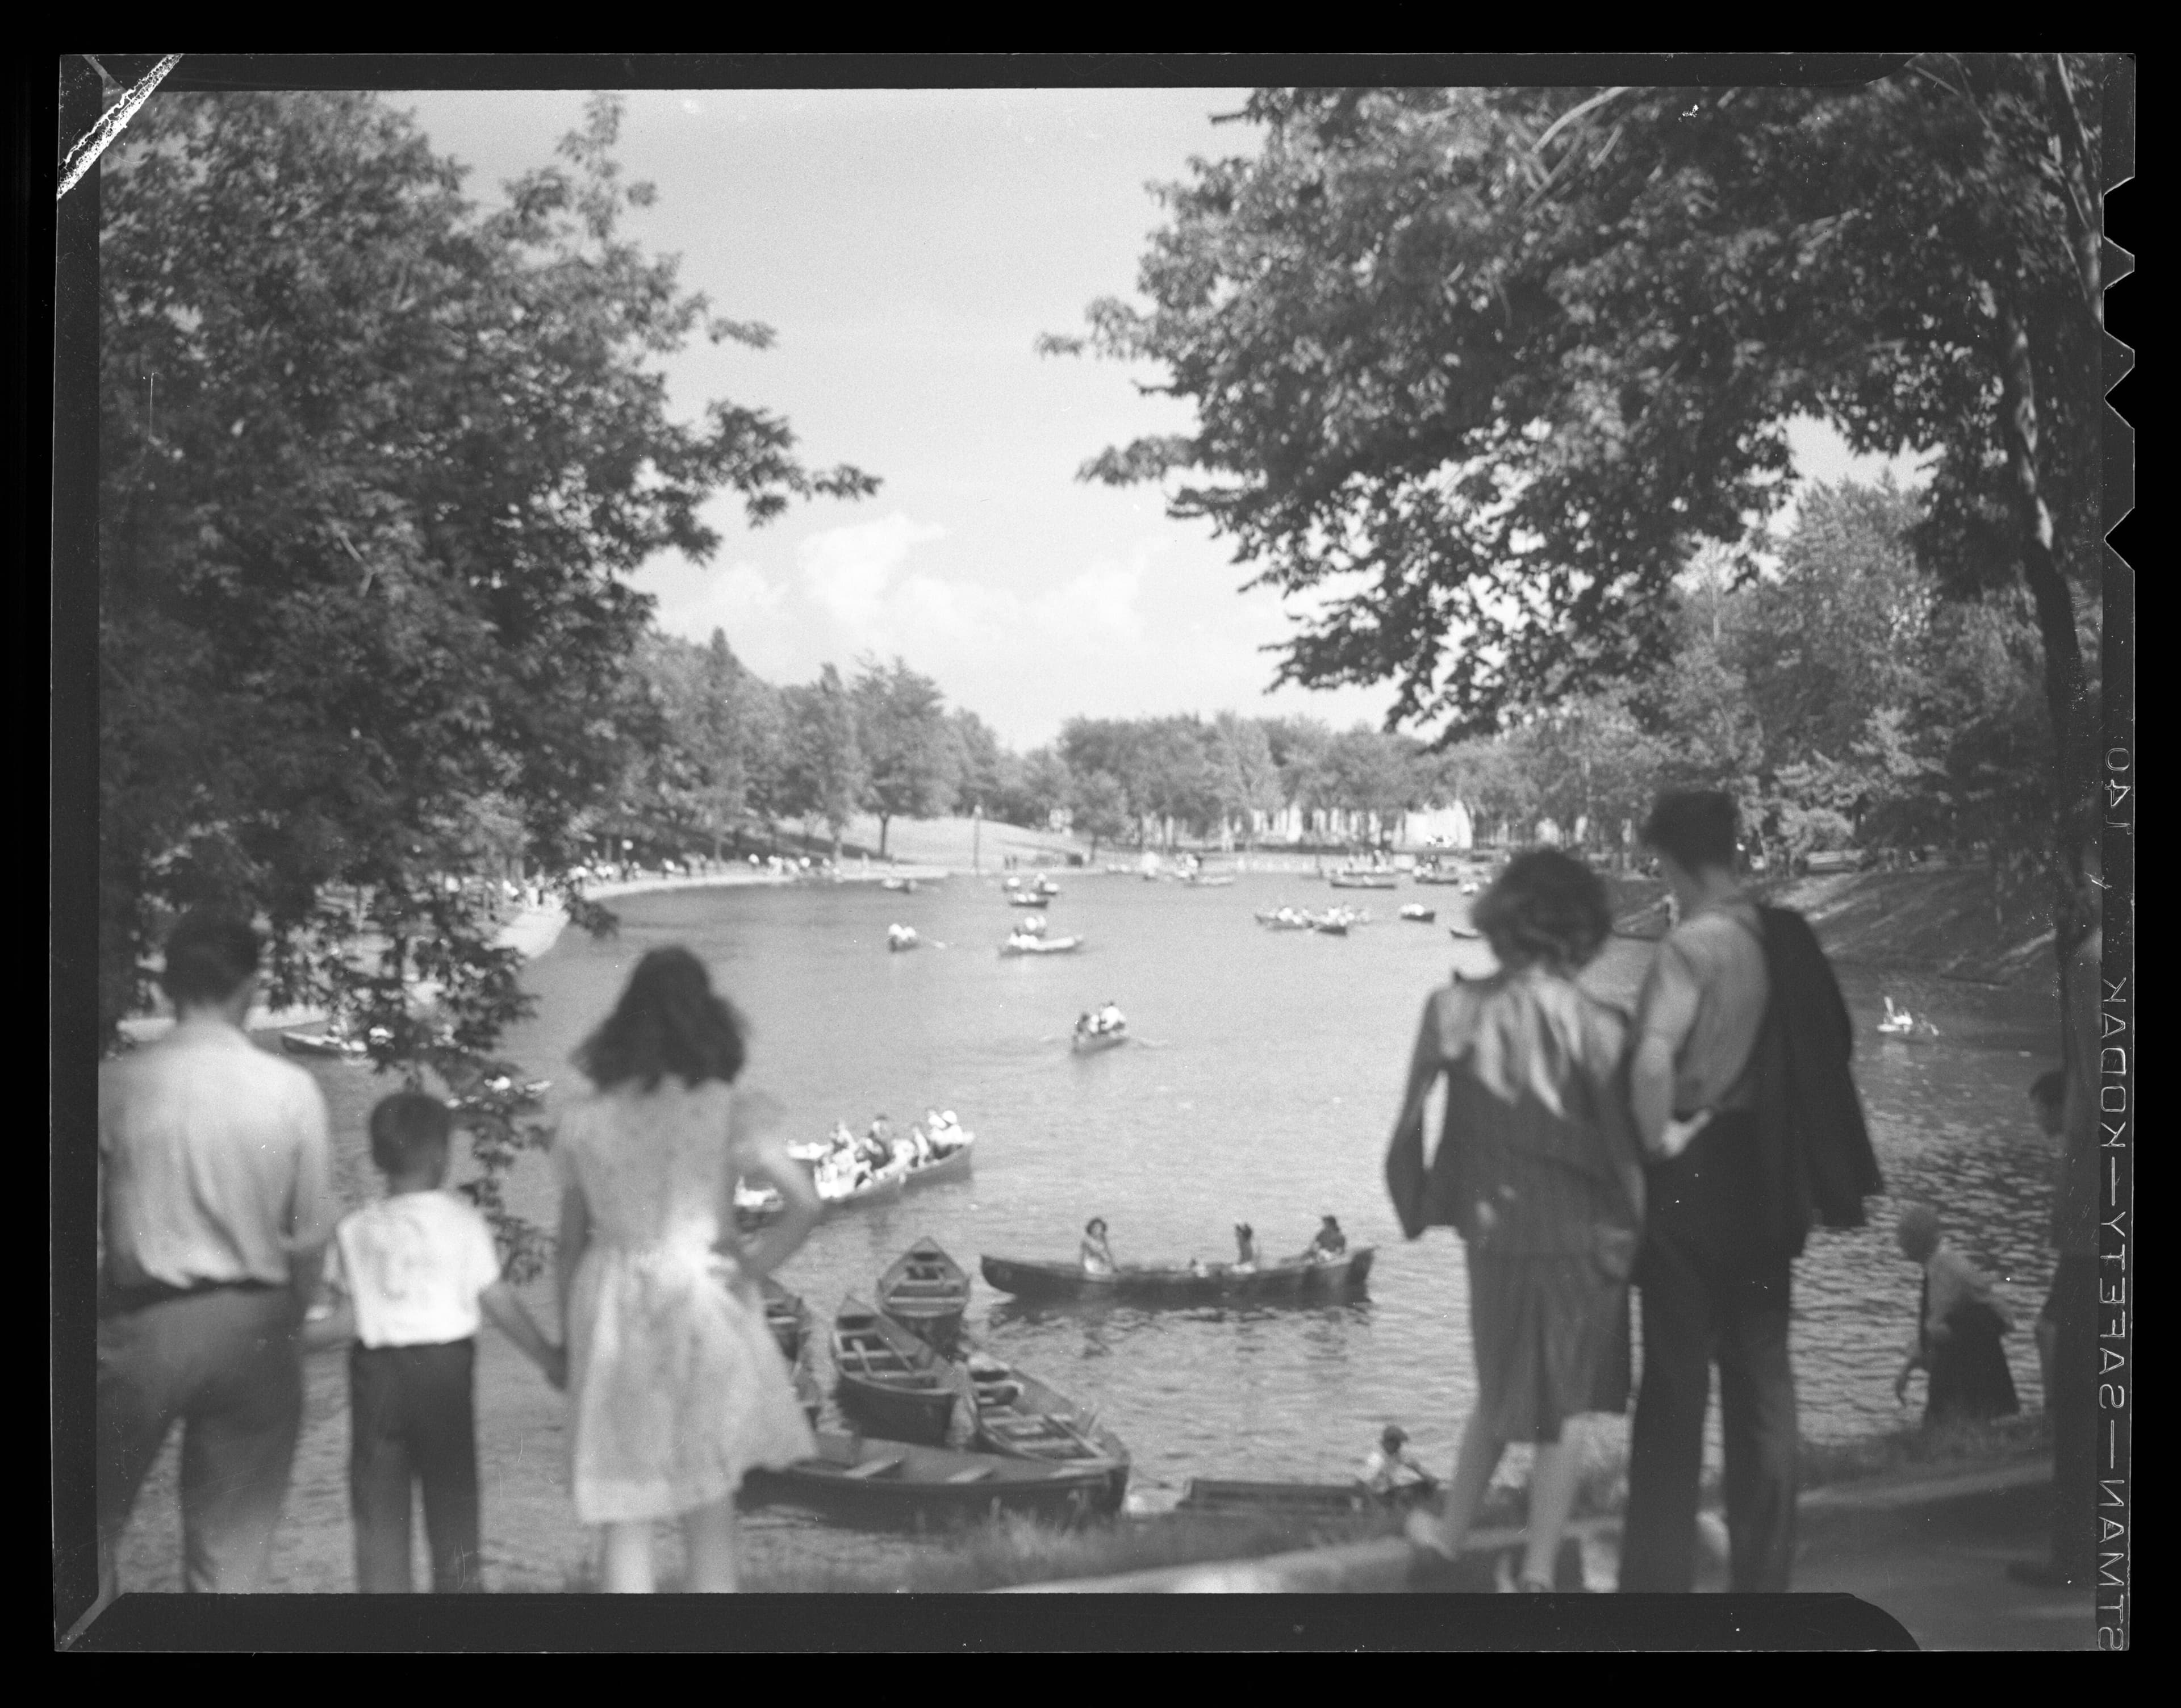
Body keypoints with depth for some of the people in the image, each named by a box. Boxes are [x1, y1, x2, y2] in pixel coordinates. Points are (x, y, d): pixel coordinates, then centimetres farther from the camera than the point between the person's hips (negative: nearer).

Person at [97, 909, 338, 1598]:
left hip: (144, 1324, -1)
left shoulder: (118, 1084, -7)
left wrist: (101, 1323, 9)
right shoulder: (292, 1090, -6)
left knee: (99, 1521, 17)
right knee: (233, 1548, 10)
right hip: (253, 1321, 1)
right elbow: (311, 1237, -2)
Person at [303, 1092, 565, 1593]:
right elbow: (497, 1299, -3)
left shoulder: (356, 1230, 0)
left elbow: (351, 1319, -5)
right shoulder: (460, 1219, -3)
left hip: (376, 1369, 1)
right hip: (446, 1364, -1)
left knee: (380, 1513, 7)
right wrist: (548, 1357, 6)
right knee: (452, 1504, 10)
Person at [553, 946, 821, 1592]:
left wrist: (573, 1338, 15)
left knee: (624, 1517, 9)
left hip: (615, 1319, 2)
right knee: (711, 1506, 11)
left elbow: (569, 1246, 5)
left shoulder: (583, 1122, 0)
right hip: (703, 1304, -2)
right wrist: (752, 1265, -2)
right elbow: (805, 1206, -16)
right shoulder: (730, 1112, -8)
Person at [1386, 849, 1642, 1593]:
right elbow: (1625, 1150, -11)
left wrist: (1420, 1209, 10)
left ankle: (1451, 1528, 36)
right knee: (1562, 1407, 13)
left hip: (1494, 1230, 2)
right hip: (1581, 1239, -2)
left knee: (1501, 1388, 24)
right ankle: (1538, 1572, 15)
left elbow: (1409, 1126, -4)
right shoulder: (1595, 1026, -14)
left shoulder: (1454, 1010, -9)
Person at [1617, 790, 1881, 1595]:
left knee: (1675, 1379, 3)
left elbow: (1653, 1061, -31)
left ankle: (1660, 1571, 8)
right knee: (1762, 1373, 13)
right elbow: (1834, 1047, 12)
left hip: (1694, 1174, -6)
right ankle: (1764, 1568, 18)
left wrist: (1657, 1139, -16)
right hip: (1769, 1178, 6)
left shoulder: (1693, 944, -16)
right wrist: (1804, 1158, 16)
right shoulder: (1786, 937, 4)